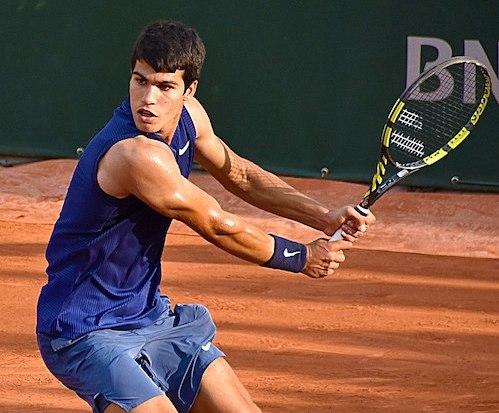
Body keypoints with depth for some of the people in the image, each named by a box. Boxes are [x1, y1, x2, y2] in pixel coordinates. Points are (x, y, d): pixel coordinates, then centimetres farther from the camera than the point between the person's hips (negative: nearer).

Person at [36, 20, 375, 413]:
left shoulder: (188, 115, -1)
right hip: (86, 334, -9)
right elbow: (220, 227, -19)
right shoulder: (137, 154, -29)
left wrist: (325, 218, 8)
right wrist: (303, 257, -5)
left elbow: (240, 174, 18)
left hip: (151, 316, 9)